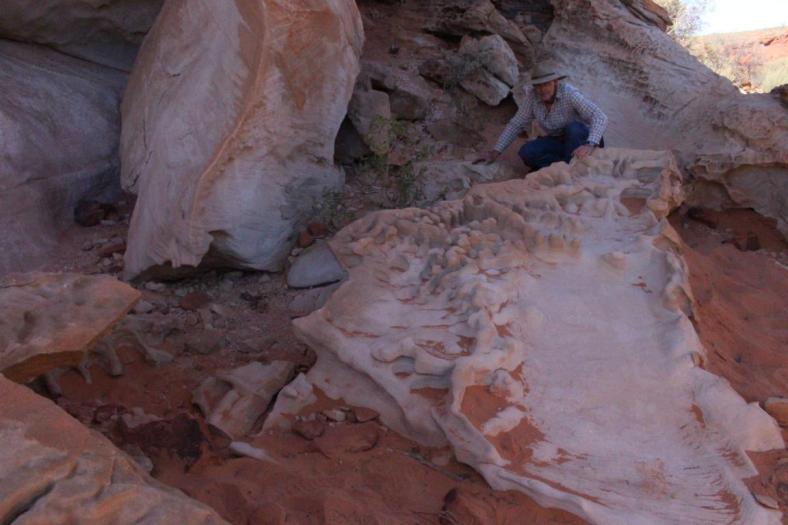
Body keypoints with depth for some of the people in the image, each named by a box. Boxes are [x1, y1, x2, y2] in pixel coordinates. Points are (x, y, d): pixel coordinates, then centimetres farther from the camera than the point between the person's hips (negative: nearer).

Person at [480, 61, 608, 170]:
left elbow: (600, 117, -33)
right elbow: (516, 124, -3)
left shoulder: (569, 93, -25)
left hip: (582, 139, -4)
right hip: (559, 141, 4)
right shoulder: (532, 97, -12)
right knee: (526, 152, -21)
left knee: (573, 127, -35)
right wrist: (496, 151, -11)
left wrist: (590, 145, -50)